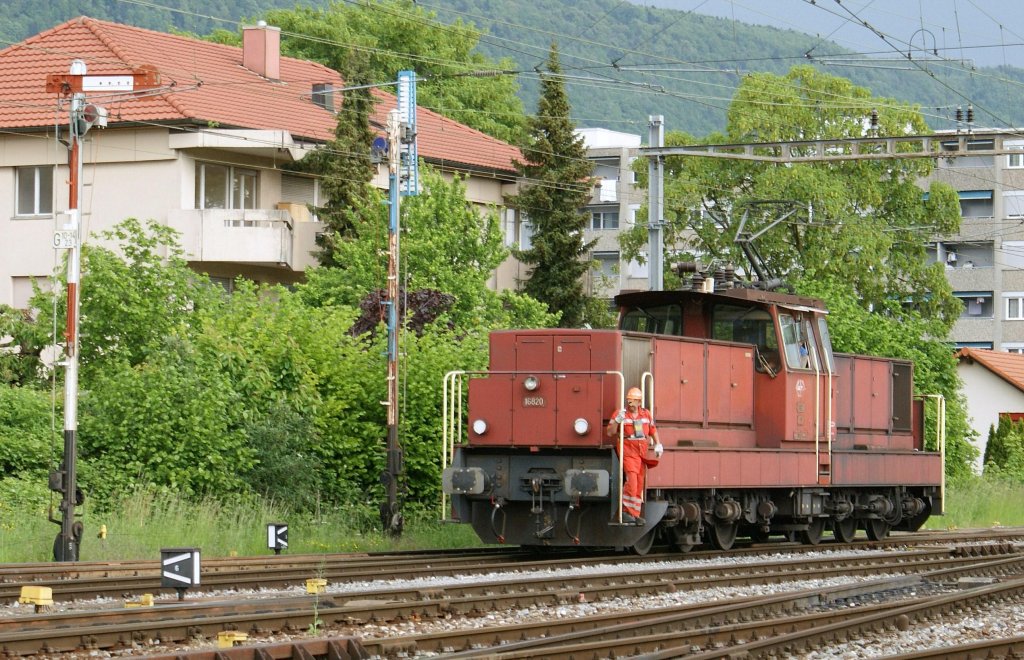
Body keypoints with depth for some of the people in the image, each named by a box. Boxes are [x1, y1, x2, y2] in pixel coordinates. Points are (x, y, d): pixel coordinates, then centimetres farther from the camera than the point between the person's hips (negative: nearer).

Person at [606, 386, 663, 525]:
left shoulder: (646, 414, 11)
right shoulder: (620, 414, -3)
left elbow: (653, 430, 23)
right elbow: (610, 433, -8)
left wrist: (658, 445, 13)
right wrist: (617, 420, -22)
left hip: (642, 451, 5)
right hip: (628, 451, -5)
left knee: (639, 483, 5)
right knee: (631, 480, -18)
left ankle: (635, 514, 10)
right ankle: (627, 512, -13)